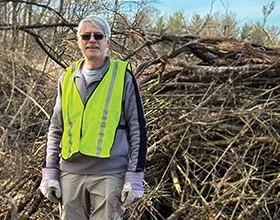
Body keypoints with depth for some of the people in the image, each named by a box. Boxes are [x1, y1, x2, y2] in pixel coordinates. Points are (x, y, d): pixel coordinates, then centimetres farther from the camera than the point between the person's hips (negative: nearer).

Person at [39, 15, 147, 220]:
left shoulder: (123, 76, 0)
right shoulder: (67, 78, 11)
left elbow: (138, 128, -1)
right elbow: (55, 129, 15)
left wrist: (134, 178, -6)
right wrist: (50, 173, 9)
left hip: (109, 174, -4)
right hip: (70, 172, 4)